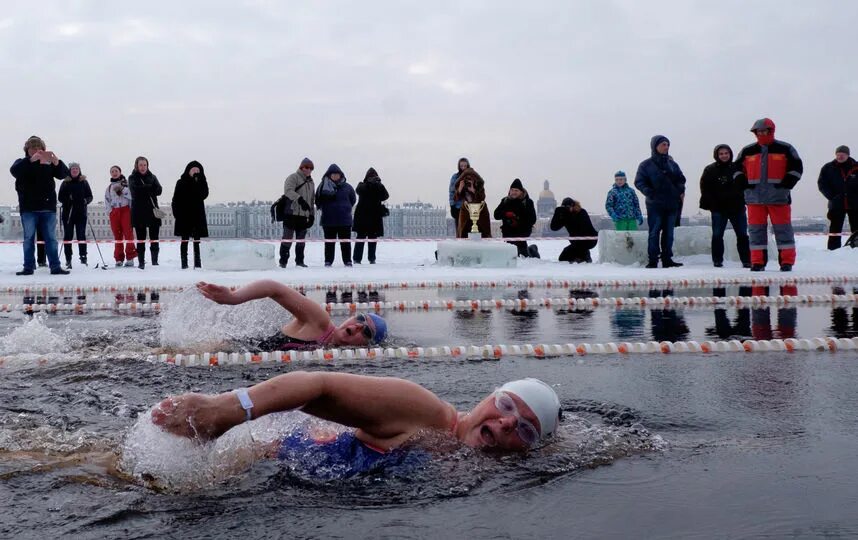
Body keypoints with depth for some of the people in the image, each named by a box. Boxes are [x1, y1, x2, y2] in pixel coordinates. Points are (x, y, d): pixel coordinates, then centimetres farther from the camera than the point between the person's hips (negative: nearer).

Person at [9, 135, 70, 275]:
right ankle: (28, 267, 7)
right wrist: (31, 160, -32)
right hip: (28, 208, -1)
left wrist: (56, 162, -26)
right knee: (29, 238, 3)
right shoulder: (22, 163, 4)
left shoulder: (49, 163, 8)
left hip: (48, 207, 1)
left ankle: (55, 266, 7)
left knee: (51, 238, 4)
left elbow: (64, 173, -5)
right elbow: (14, 170, -17)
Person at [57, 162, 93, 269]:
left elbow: (90, 196, 7)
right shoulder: (65, 183, 5)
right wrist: (67, 199, -16)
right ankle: (68, 259, 5)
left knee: (81, 235, -3)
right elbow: (60, 197, 3)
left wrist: (86, 201, -13)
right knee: (67, 235, 2)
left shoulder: (84, 182, 7)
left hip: (81, 212, 0)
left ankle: (83, 256, 1)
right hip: (67, 212, 0)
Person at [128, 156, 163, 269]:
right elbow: (136, 189, -13)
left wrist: (144, 189, -15)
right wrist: (150, 188, -10)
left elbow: (159, 190, -4)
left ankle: (155, 260, 1)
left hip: (152, 211, 1)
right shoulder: (132, 178, 7)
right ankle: (141, 262, 5)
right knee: (140, 238, 2)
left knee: (154, 238, -2)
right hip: (138, 212, -1)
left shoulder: (152, 177, 13)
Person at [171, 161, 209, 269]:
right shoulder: (181, 183, 1)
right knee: (185, 240, 2)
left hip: (198, 215, 2)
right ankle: (184, 263, 4)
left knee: (197, 240, 2)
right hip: (184, 215, -1)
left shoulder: (201, 182, 6)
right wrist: (176, 214, -8)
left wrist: (198, 181, -17)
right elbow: (176, 200, 1)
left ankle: (198, 262, 5)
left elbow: (204, 194, -10)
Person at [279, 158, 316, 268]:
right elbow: (288, 190, -22)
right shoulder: (293, 178, -3)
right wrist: (300, 199, -35)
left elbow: (312, 200, 25)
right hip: (291, 213, -6)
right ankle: (283, 261, 0)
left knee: (301, 239, 10)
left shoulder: (311, 182, 20)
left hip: (304, 215, 6)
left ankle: (299, 260, 17)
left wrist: (312, 214, 18)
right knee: (288, 238, -5)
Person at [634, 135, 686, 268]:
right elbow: (639, 182, -4)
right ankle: (653, 260, 0)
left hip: (672, 204, 4)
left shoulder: (672, 164, 13)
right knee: (654, 232, -4)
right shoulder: (646, 165, 0)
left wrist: (681, 190, -1)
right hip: (655, 205, -4)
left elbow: (681, 179, 19)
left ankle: (667, 259, 14)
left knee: (669, 232, 8)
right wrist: (649, 193, -20)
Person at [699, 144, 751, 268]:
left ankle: (746, 260, 8)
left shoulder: (737, 168, 6)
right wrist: (711, 203, -9)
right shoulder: (710, 170, 2)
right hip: (718, 208, -1)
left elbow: (745, 185, 13)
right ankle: (717, 260, 9)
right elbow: (705, 189, 0)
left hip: (737, 207, 1)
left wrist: (742, 199, 0)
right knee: (717, 235, 1)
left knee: (742, 234, 3)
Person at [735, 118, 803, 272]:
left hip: (778, 196, -2)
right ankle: (757, 262, 7)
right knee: (756, 229, 2)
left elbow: (796, 167, 4)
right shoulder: (747, 151, 9)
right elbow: (737, 168, 18)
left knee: (782, 228, -1)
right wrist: (743, 183, 2)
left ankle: (787, 261, 5)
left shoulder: (785, 149, 2)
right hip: (755, 197, 3)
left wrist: (786, 184, -7)